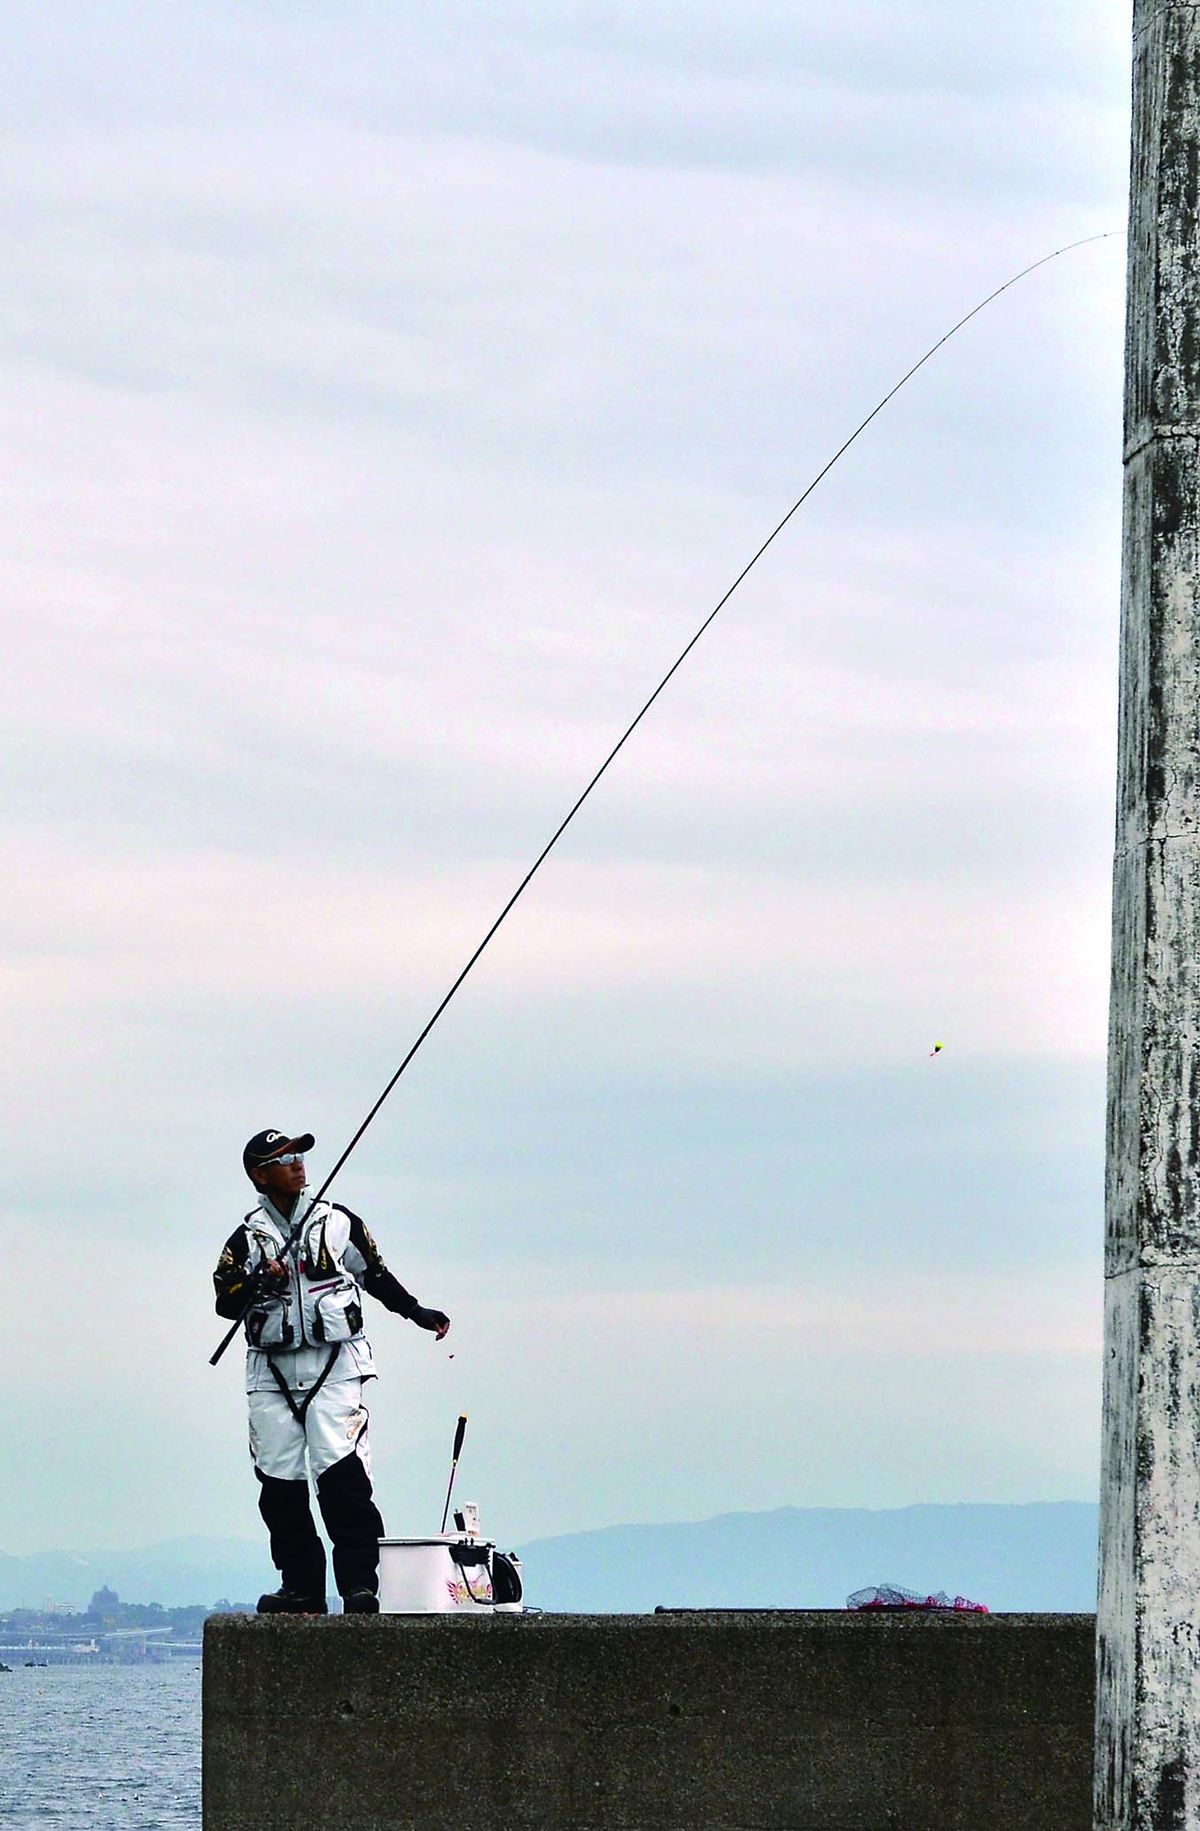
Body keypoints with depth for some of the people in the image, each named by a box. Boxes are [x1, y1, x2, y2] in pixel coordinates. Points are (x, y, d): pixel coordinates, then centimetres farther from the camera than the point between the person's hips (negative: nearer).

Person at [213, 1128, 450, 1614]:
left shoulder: (338, 1222, 9)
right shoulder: (248, 1239, 8)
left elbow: (374, 1275, 21)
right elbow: (225, 1303, 0)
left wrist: (416, 1311, 16)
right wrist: (258, 1283, -17)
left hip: (334, 1364, -2)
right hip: (272, 1370, 2)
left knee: (341, 1472, -16)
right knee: (279, 1482, -1)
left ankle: (360, 1583, -16)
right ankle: (301, 1586, 6)